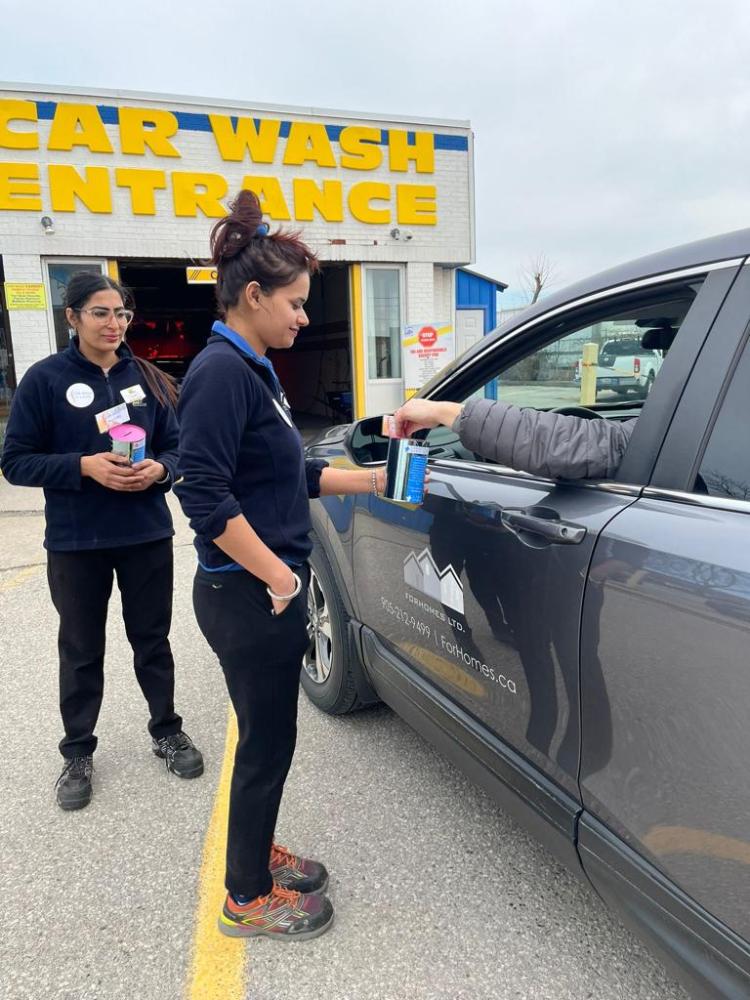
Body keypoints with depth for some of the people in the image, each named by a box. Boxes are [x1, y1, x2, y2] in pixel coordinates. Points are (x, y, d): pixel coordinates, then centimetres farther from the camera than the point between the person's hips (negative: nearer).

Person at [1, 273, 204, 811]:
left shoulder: (147, 378, 3)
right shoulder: (45, 379, -6)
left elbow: (177, 446, 7)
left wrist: (158, 469, -15)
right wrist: (85, 466, -21)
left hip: (147, 535, 2)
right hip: (76, 542, -2)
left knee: (152, 639, 15)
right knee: (81, 650, 12)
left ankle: (167, 732, 34)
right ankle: (78, 753, 30)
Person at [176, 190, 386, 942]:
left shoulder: (253, 371, 12)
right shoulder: (220, 372, -18)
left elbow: (294, 476, 16)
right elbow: (206, 496, -24)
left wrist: (375, 481, 13)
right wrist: (279, 577, -20)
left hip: (263, 593, 9)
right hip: (246, 596, -9)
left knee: (269, 734, 21)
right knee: (267, 740, 6)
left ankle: (256, 854, 43)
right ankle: (248, 897, 28)